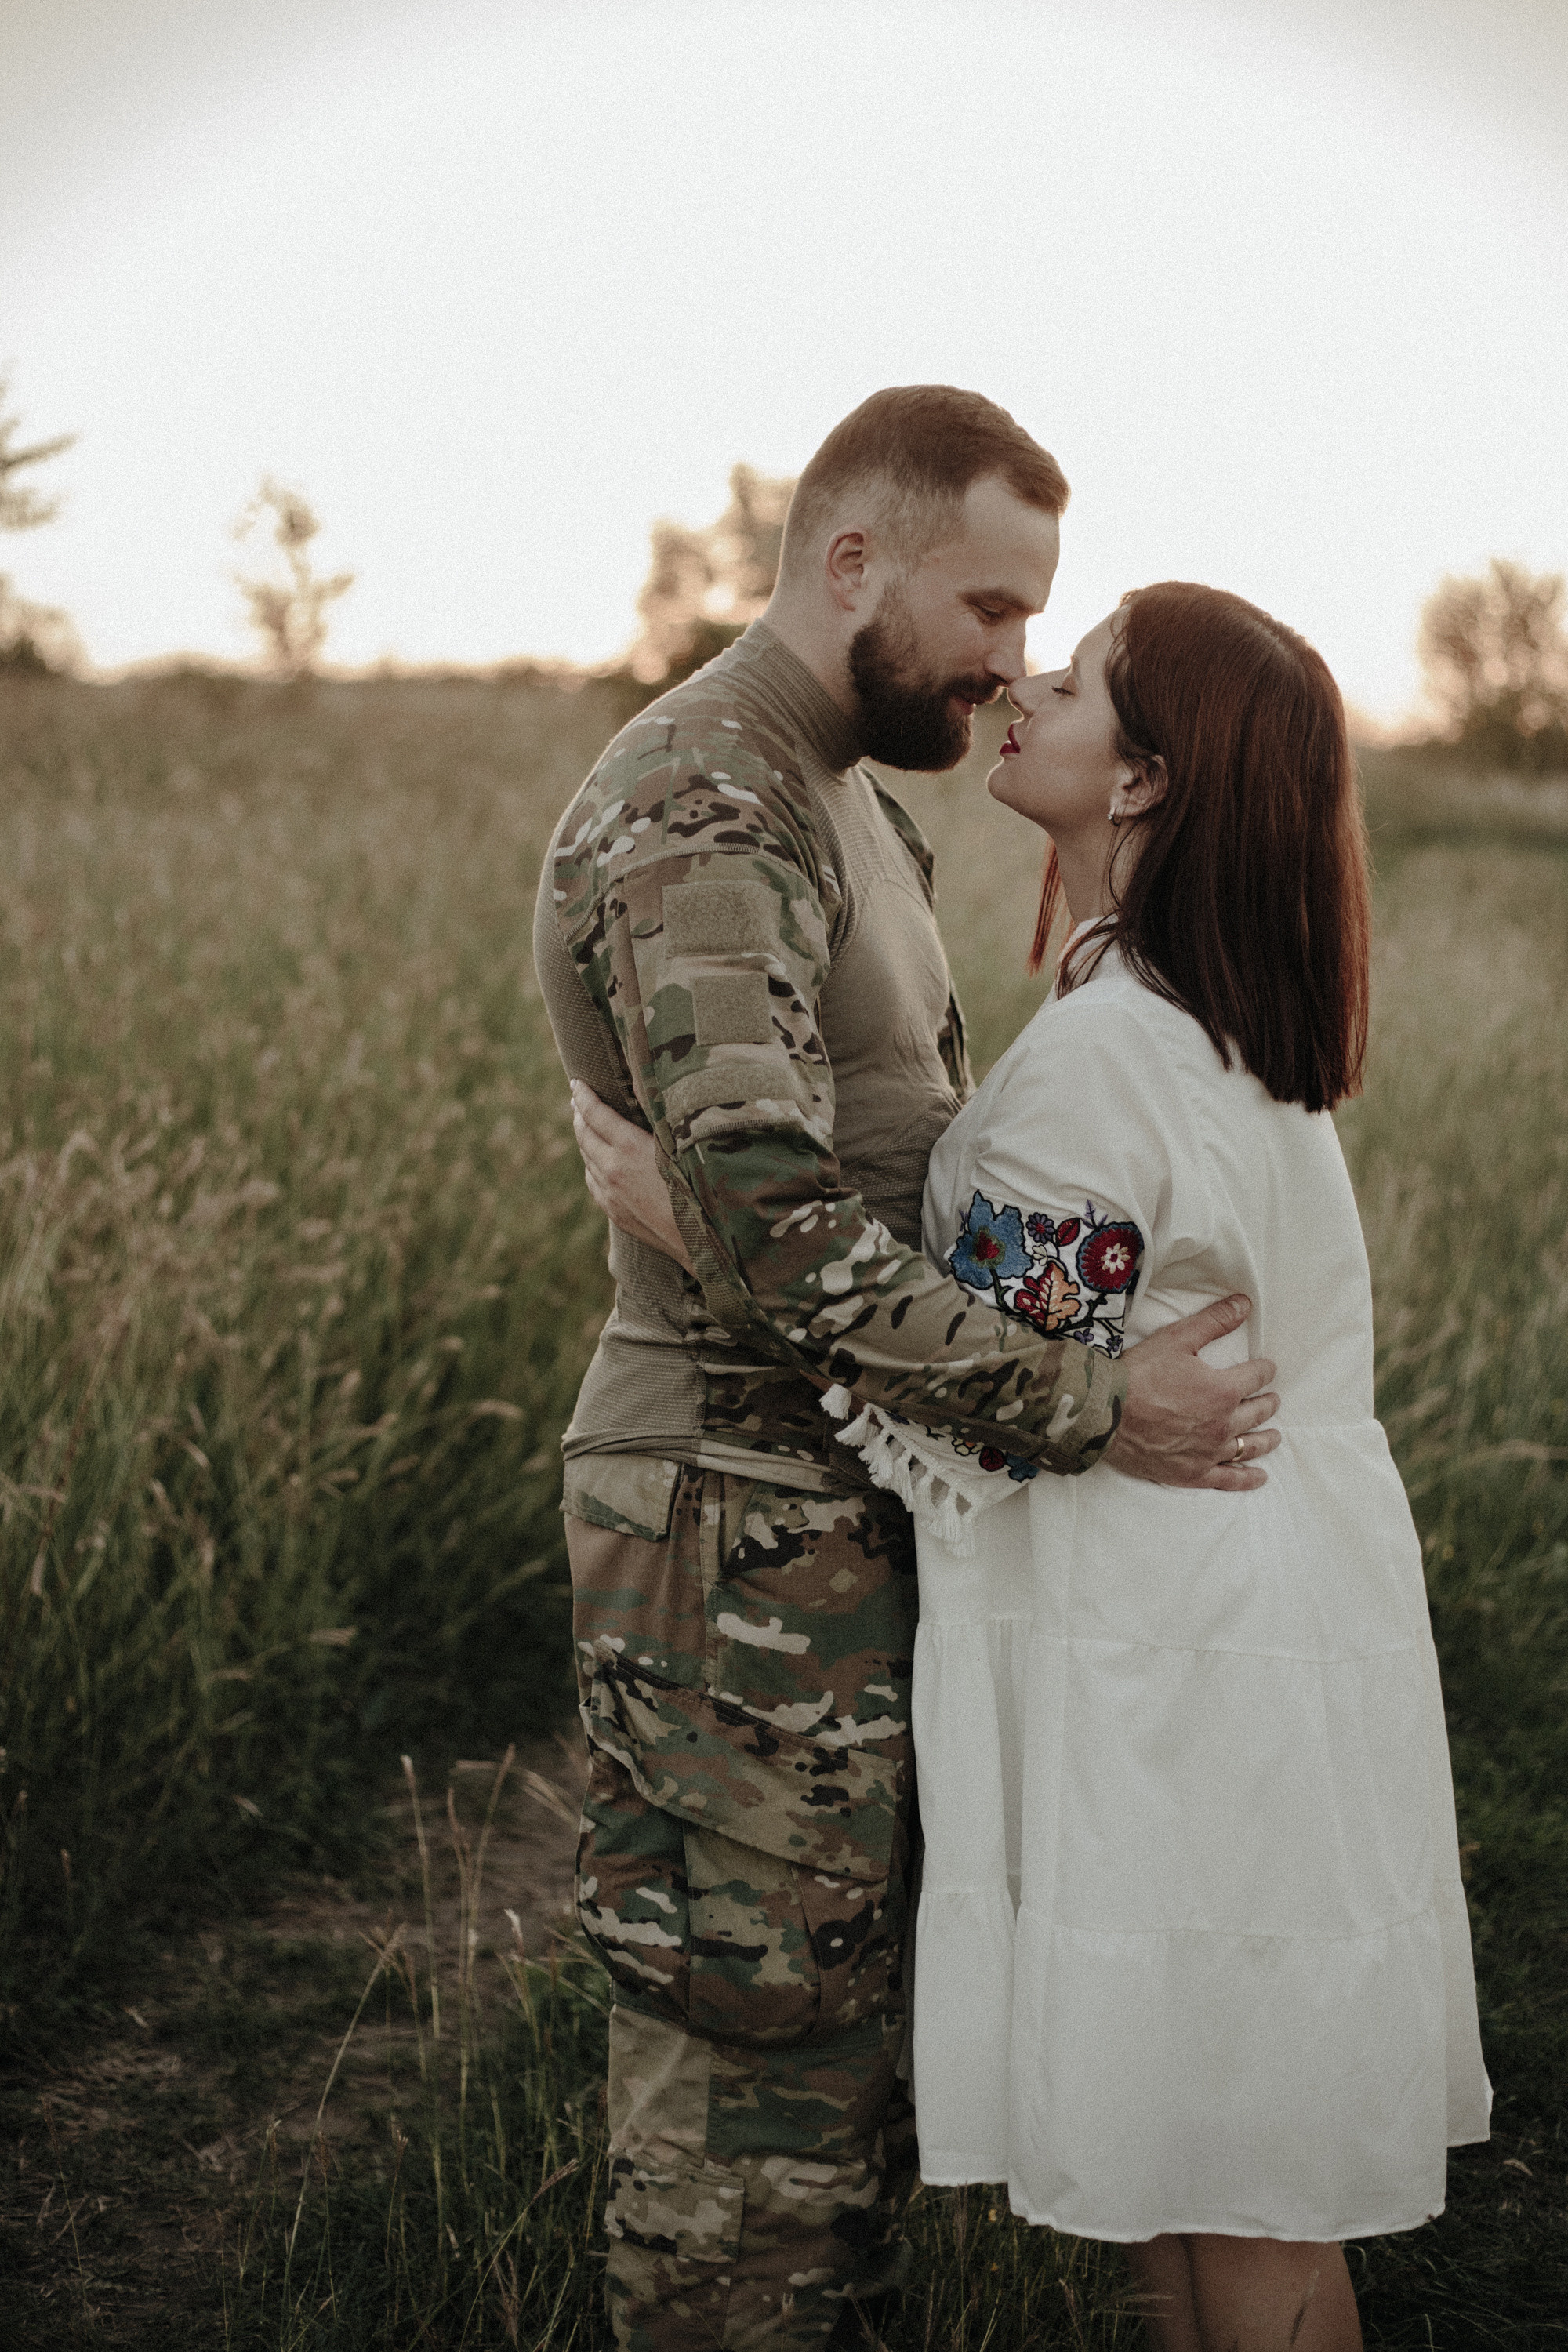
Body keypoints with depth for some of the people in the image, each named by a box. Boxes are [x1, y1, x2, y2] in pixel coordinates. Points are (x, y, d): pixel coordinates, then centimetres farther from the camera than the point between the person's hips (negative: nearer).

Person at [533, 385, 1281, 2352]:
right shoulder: (693, 821, -19)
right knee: (756, 2037, 1)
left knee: (857, 1998, 19)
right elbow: (776, 1230, -28)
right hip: (743, 1507, -10)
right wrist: (1089, 1412, -24)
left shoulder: (844, 794, 15)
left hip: (853, 1491, 10)